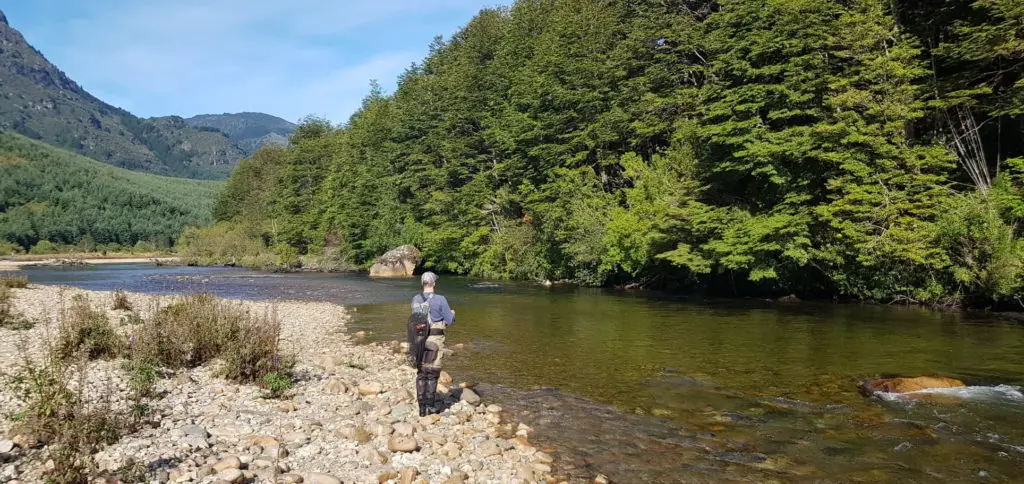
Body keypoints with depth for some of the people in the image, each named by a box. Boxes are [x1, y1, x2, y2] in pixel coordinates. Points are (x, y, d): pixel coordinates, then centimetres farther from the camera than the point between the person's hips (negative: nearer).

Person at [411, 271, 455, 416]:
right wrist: (452, 314, 16)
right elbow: (450, 320, -8)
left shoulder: (415, 300, 4)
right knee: (432, 373, 5)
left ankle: (422, 407, 12)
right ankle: (430, 406, 8)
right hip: (435, 339, -4)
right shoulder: (440, 300, -12)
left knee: (421, 373, 12)